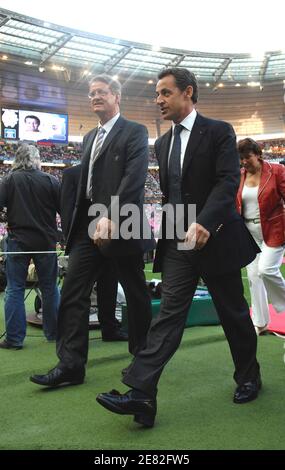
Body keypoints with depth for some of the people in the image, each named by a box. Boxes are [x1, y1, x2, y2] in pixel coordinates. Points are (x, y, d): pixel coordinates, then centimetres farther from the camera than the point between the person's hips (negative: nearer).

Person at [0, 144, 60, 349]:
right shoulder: (50, 181, -4)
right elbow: (64, 210, 0)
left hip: (18, 241, -1)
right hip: (45, 240, 1)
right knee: (50, 288, 12)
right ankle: (54, 332, 20)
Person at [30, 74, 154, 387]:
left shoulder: (134, 132, -3)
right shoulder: (89, 137, 20)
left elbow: (134, 177, -17)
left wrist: (111, 217, -27)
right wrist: (79, 222, 12)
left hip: (120, 226, -6)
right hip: (89, 226, 7)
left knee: (136, 294, 7)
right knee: (72, 292, -1)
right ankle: (71, 364, 6)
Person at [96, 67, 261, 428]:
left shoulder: (218, 132, -5)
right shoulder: (163, 143, 14)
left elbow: (228, 181, -17)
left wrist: (204, 223, -30)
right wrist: (167, 233, 13)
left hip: (215, 239, -4)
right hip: (177, 244, 5)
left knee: (233, 313, 10)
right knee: (169, 314, -3)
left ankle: (248, 377, 32)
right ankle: (140, 393, -8)